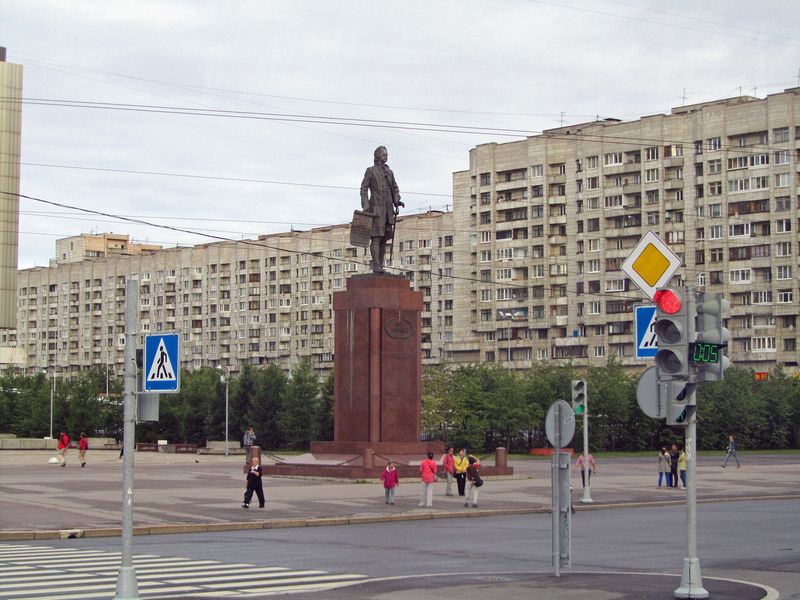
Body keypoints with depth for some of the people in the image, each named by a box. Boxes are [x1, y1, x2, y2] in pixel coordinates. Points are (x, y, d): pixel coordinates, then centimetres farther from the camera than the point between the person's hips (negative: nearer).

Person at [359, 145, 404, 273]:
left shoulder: (389, 172, 18)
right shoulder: (370, 170, 1)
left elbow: (395, 189, 20)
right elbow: (364, 189, -4)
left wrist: (397, 201, 0)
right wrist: (365, 206, -16)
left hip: (388, 209, 6)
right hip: (376, 208, -6)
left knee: (384, 238, 4)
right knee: (376, 237, -13)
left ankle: (380, 266, 7)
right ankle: (376, 266, -17)